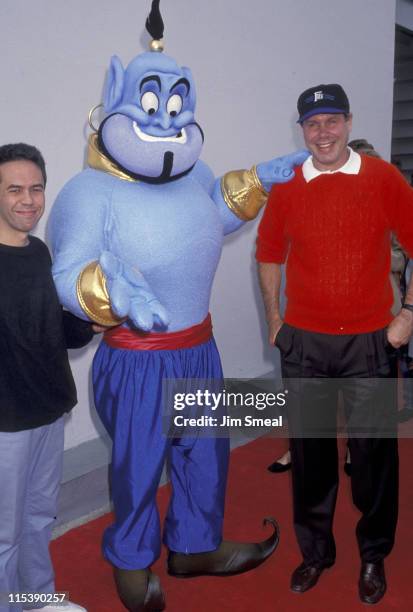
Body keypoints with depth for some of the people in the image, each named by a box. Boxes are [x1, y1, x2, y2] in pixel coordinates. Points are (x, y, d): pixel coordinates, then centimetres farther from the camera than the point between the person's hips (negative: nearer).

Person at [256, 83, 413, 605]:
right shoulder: (286, 188, 2)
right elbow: (269, 255, 13)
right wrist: (273, 317, 8)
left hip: (368, 341, -1)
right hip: (303, 343, 2)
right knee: (309, 449, 11)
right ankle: (315, 550, 31)